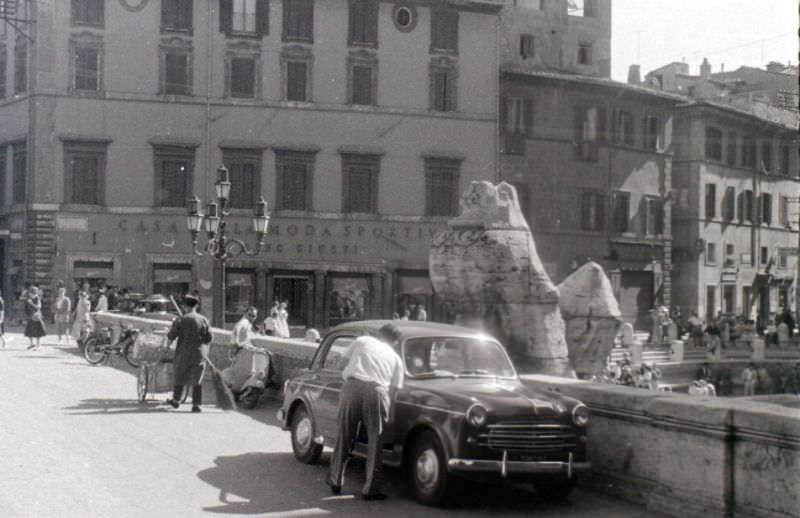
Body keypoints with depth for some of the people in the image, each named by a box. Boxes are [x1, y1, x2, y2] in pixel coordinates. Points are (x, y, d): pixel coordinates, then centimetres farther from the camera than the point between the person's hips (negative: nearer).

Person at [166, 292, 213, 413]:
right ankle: (196, 405, 4)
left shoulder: (180, 320, -9)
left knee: (180, 376, 17)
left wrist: (169, 333, 15)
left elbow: (171, 336, -7)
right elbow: (209, 337, -4)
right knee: (196, 379, 6)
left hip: (183, 353, -1)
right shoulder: (203, 320, -5)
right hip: (199, 354, 1)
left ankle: (176, 400, 32)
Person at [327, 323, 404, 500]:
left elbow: (346, 365, 23)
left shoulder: (361, 341, 21)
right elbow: (393, 389, 15)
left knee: (344, 437, 13)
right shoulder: (396, 358, 21)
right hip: (376, 391, -1)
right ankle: (370, 490, 9)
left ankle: (335, 482, 22)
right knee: (375, 442, 8)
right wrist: (388, 411, 24)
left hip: (352, 386, 1)